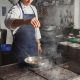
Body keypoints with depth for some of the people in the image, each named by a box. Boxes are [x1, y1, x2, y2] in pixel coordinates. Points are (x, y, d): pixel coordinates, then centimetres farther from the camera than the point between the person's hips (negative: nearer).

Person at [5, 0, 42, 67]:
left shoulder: (33, 8, 7)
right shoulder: (16, 9, -16)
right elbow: (9, 21, -39)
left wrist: (38, 43, 14)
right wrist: (25, 21, -57)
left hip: (33, 45, 6)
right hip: (21, 47, -6)